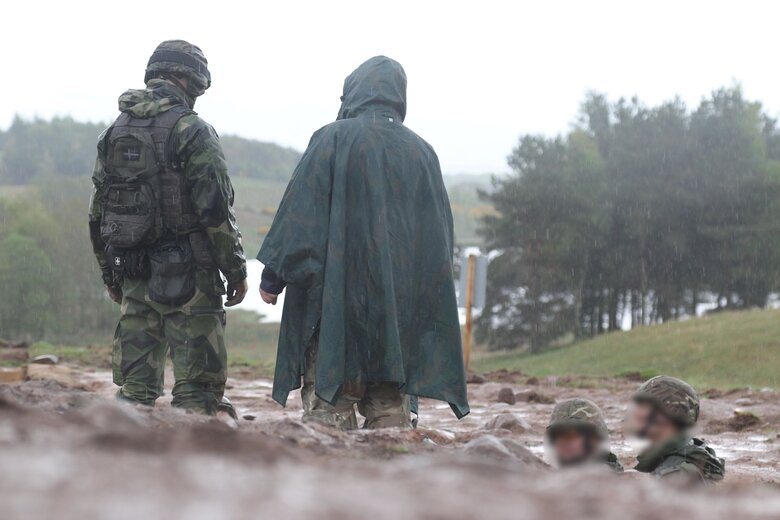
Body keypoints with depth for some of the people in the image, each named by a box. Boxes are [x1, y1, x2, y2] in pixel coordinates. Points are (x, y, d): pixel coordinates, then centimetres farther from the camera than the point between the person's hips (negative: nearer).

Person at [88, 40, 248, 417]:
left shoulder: (114, 132, 12)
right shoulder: (191, 131, -9)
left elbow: (97, 213, 15)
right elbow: (215, 210, -13)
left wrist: (110, 274, 23)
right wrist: (236, 270, -5)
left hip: (134, 278, 6)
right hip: (187, 275, -6)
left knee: (134, 383, 9)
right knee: (197, 387, -4)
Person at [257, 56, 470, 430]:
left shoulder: (333, 139, -5)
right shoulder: (422, 153, 10)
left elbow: (299, 212, -7)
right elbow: (441, 228, 15)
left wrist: (274, 276, -1)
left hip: (336, 298, -4)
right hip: (402, 301, 5)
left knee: (329, 401, -4)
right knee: (390, 402, 7)